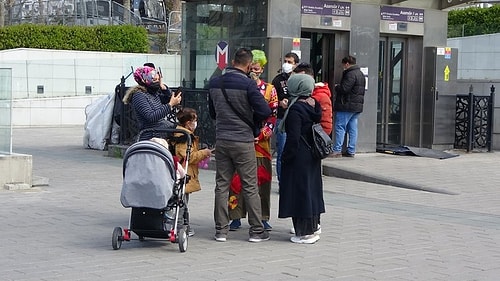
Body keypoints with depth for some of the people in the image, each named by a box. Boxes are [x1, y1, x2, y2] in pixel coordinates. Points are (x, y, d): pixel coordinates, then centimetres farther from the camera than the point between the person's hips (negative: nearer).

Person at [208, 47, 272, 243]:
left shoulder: (214, 83, 5)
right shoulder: (248, 84, -13)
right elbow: (265, 111, -14)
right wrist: (252, 121, 4)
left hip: (221, 140, 5)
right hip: (243, 142, -4)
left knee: (222, 185, 10)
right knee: (250, 187, 3)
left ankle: (221, 230, 11)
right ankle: (256, 230, 9)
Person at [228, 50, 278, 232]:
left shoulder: (269, 89, 7)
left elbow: (272, 116, 2)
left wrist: (262, 135, -10)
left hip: (261, 142, 0)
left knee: (262, 179, 3)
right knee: (237, 180, 0)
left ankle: (263, 218, 10)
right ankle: (236, 217, 8)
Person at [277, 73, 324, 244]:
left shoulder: (295, 110, -18)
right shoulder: (313, 105, 7)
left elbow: (293, 138, -20)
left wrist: (285, 157, -13)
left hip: (299, 158, -9)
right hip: (312, 157, 9)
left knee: (300, 192, -2)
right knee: (311, 189, 15)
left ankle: (305, 233, 3)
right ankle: (313, 228, 25)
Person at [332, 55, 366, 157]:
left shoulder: (350, 74, -14)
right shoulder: (360, 74, 18)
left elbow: (344, 88, -22)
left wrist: (336, 87, -1)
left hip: (347, 106, -10)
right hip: (357, 106, 10)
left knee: (340, 127, -6)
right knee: (353, 129, 9)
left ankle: (337, 150, -8)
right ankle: (351, 151, 10)